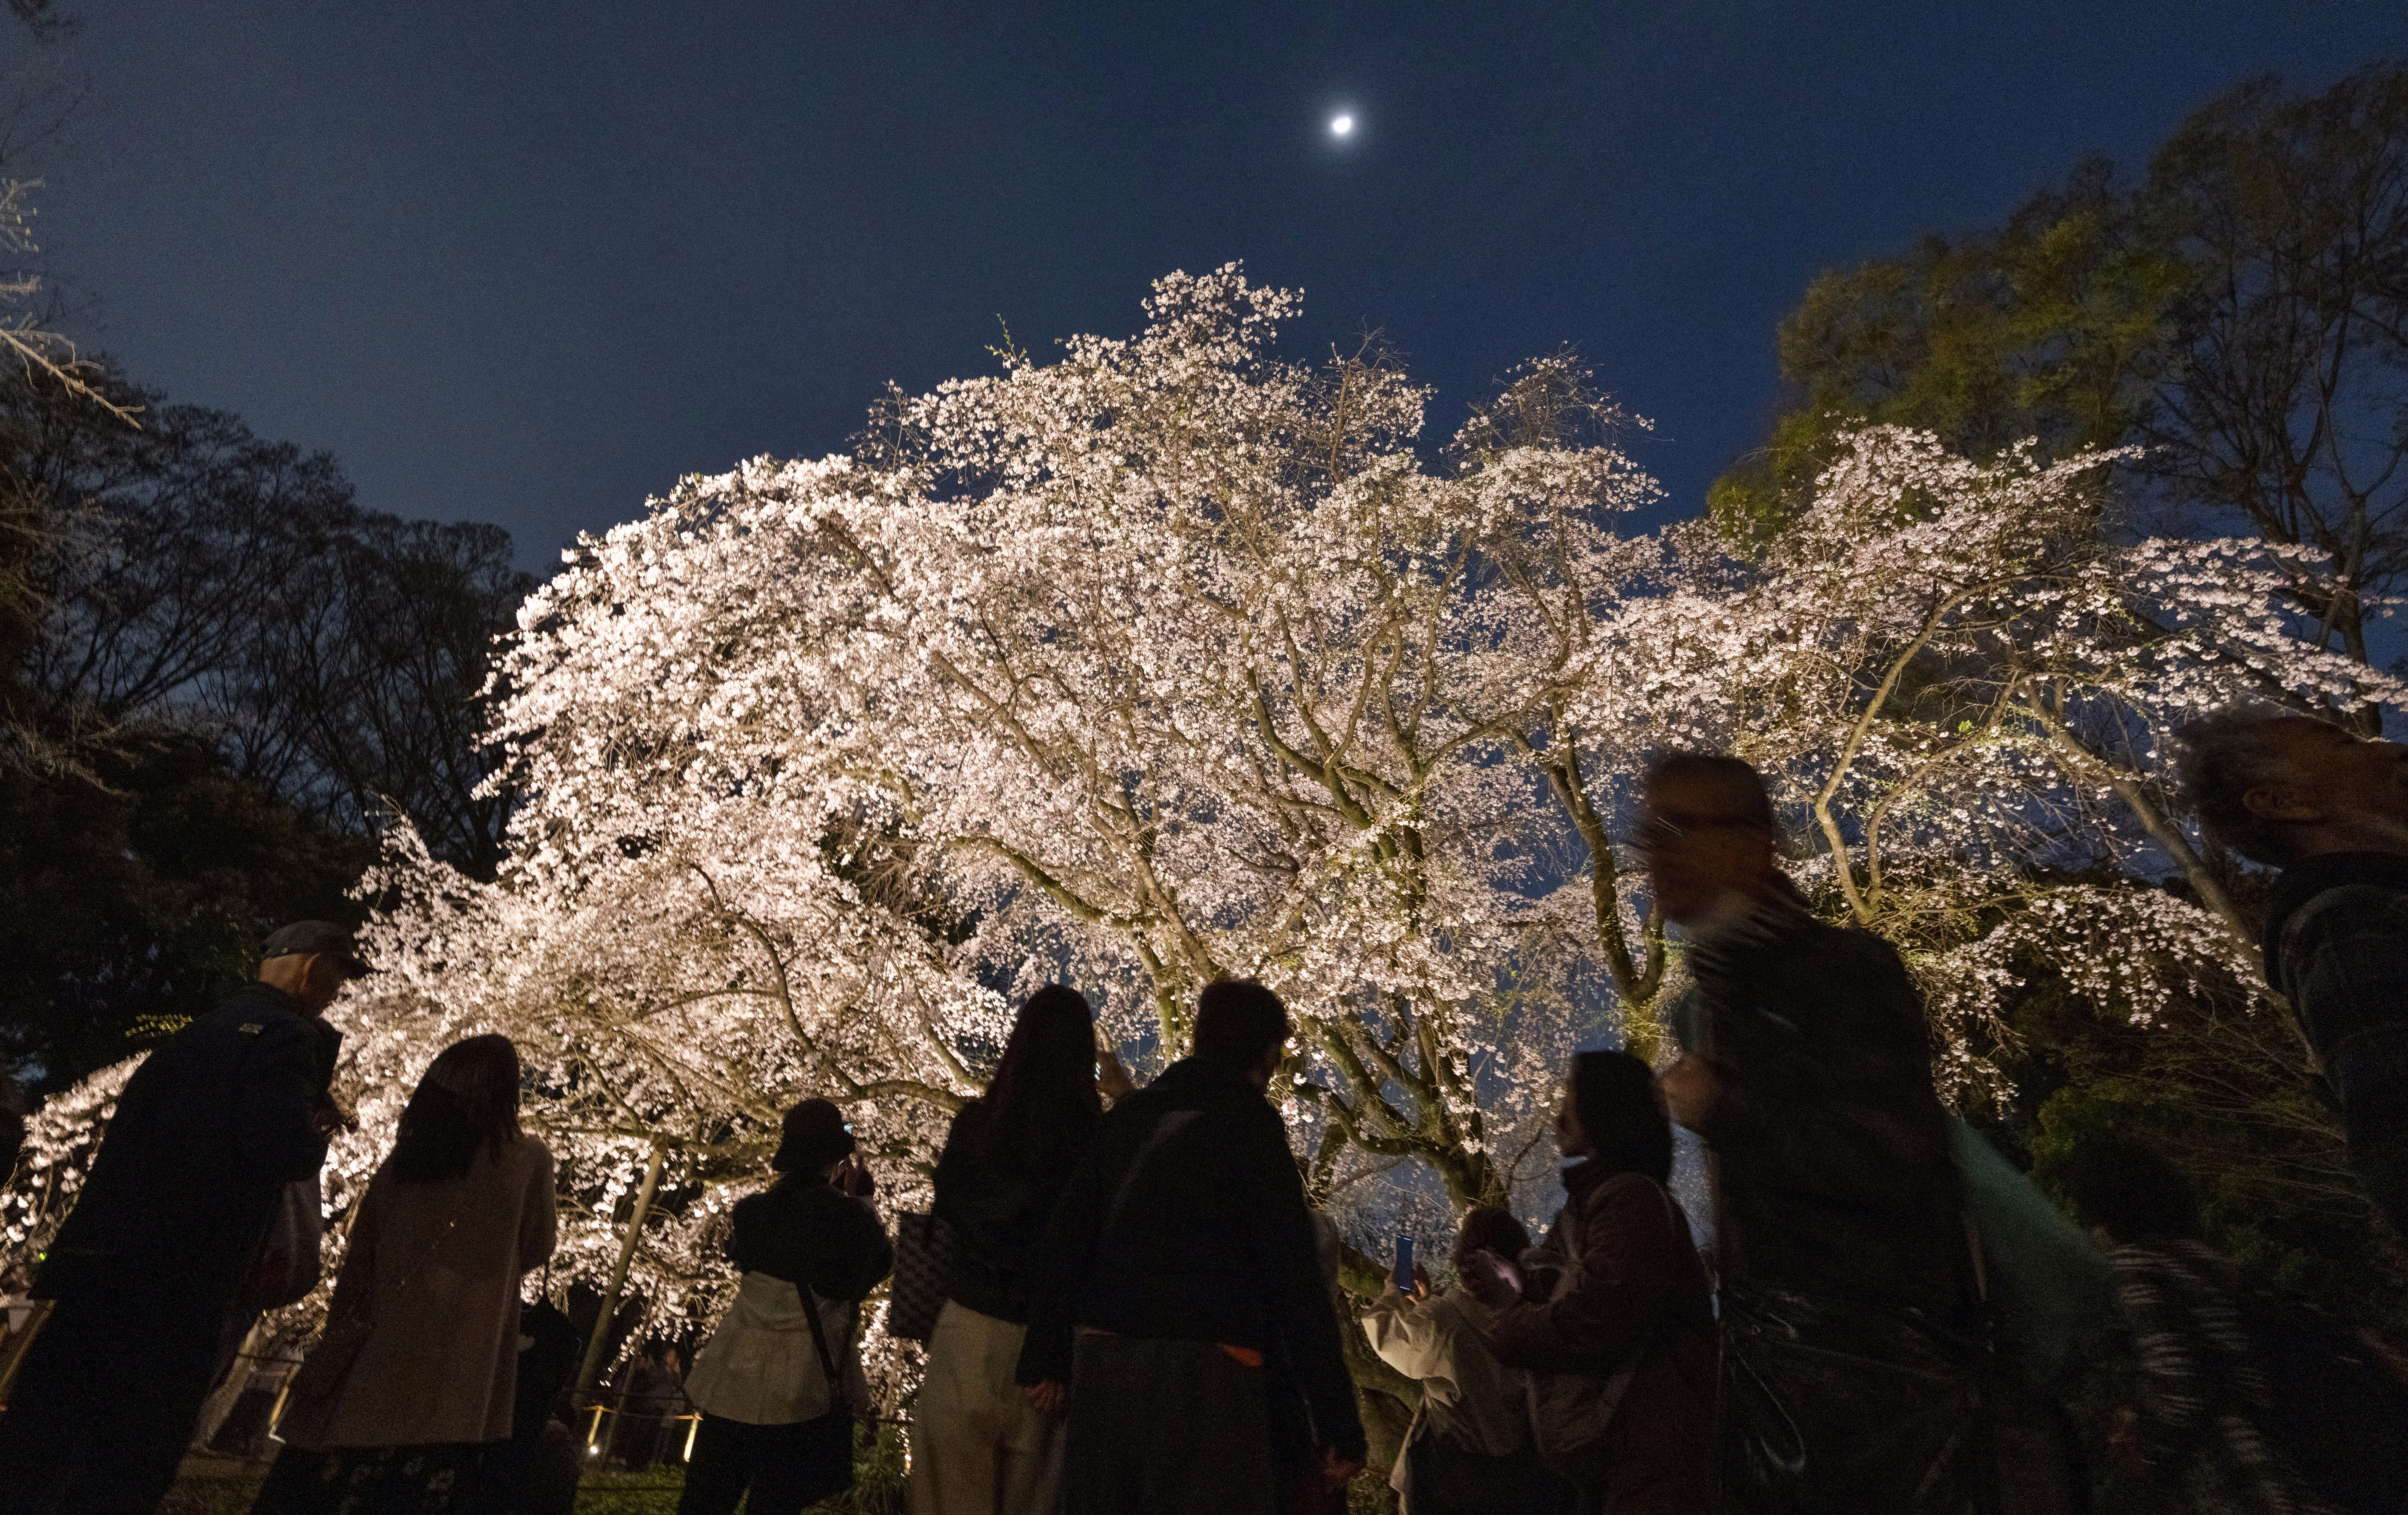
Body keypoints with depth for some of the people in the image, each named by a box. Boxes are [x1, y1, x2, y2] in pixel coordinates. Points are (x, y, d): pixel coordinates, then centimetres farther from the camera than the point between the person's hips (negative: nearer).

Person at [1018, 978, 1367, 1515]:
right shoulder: (1251, 1126, -7)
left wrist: (1047, 1358, 15)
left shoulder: (1129, 1114, 11)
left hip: (1101, 1358, 6)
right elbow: (1295, 1278, -10)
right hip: (1203, 1370, -6)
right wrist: (1338, 1421, -5)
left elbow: (1068, 1239, 11)